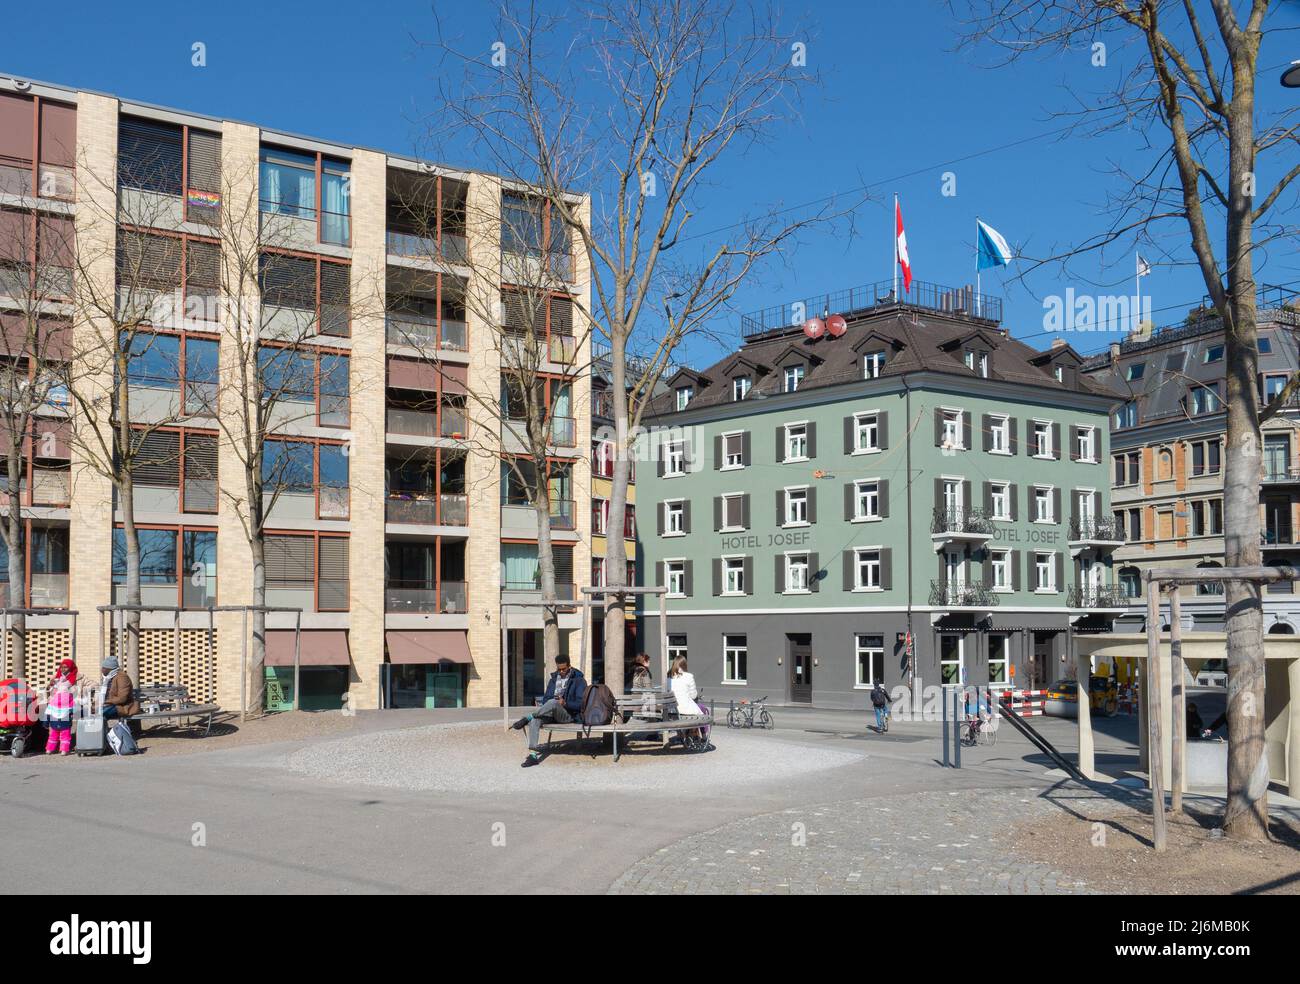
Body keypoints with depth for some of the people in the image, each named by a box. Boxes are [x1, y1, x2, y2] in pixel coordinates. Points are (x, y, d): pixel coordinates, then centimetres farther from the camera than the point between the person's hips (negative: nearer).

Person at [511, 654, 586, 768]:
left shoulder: (578, 680, 2)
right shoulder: (553, 679, 20)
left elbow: (581, 704, -7)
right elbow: (545, 699, 15)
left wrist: (565, 703, -22)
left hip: (568, 715, -5)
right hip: (551, 713, 5)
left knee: (553, 702, -37)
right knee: (535, 720, -28)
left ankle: (527, 718, -26)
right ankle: (533, 754, -34)